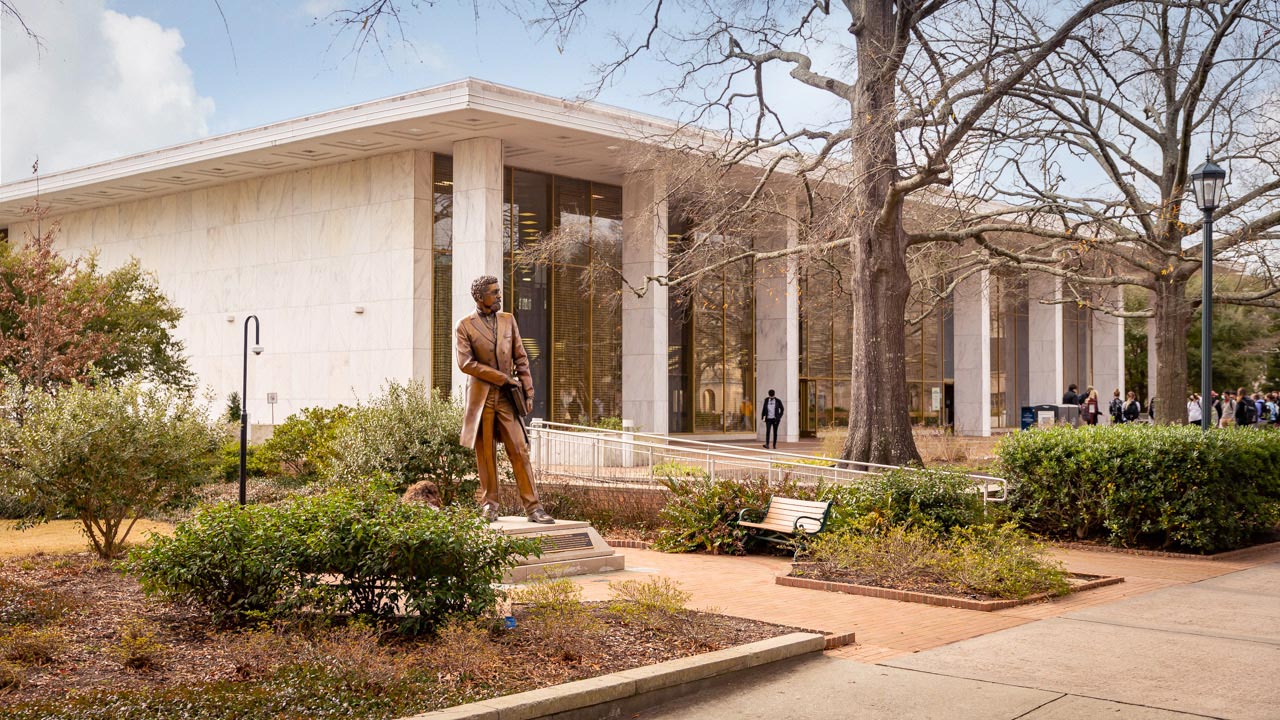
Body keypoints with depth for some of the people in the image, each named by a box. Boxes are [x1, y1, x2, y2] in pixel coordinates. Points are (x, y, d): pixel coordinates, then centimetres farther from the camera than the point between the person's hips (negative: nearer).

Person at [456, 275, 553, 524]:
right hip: (480, 397, -2)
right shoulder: (464, 326, -1)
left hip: (507, 397, 2)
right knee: (485, 454, 3)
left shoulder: (508, 320, 11)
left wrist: (528, 391, 3)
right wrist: (502, 377, -13)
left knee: (519, 450, -3)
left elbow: (521, 358, 10)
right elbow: (466, 363, -11)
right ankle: (489, 504, 14)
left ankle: (533, 507, -3)